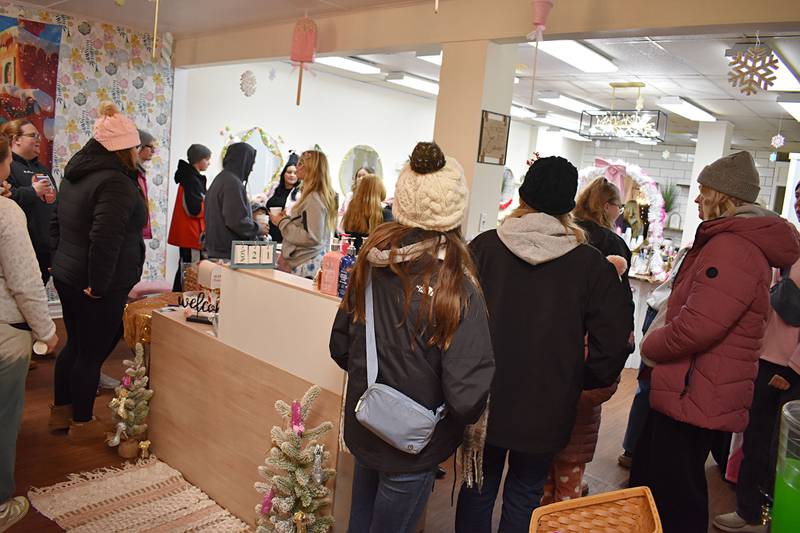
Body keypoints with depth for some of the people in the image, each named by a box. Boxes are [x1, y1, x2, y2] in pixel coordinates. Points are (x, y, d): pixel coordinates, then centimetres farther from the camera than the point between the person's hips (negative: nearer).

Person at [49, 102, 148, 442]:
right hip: (99, 287, -9)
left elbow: (57, 224, 19)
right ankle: (82, 423, 20)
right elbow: (104, 238, -28)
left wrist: (64, 259, 23)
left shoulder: (76, 174, 11)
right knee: (93, 351, 5)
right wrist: (99, 284, -20)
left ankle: (61, 410, 36)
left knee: (75, 344, 22)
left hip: (66, 274, 9)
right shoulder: (117, 182, -21)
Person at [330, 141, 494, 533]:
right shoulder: (455, 286, -27)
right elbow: (466, 397, -27)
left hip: (362, 429, 5)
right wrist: (467, 416, -4)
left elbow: (340, 347, 0)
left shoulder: (372, 260, -11)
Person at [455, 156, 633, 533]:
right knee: (524, 495, 19)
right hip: (546, 407, 0)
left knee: (478, 488, 19)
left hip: (483, 400, 0)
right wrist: (584, 382, 9)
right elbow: (612, 342, -8)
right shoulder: (590, 264, -10)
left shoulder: (484, 247, -11)